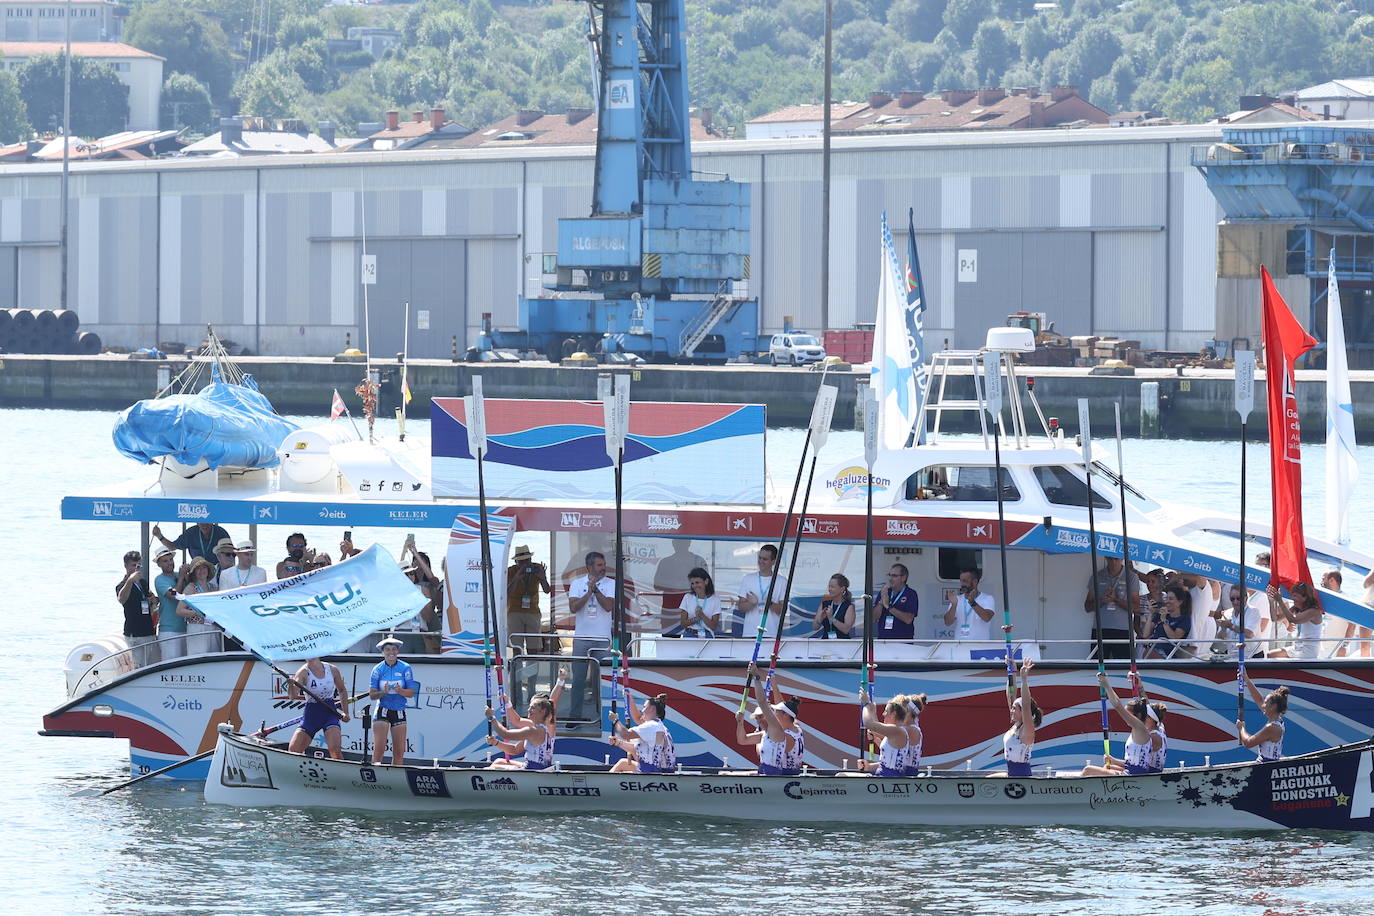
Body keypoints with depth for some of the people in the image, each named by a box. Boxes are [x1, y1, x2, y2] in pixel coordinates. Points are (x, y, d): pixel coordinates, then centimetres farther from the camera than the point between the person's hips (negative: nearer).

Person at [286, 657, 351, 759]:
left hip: (330, 713, 0)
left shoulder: (333, 670, 2)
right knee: (293, 750, -6)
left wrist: (345, 713, 13)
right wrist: (291, 685, -43)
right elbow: (293, 696, -22)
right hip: (311, 714, 0)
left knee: (335, 749, -21)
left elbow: (342, 690, 19)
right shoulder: (303, 672, -6)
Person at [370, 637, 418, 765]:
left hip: (399, 711, 1)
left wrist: (400, 691, -22)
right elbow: (372, 694, -2)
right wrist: (384, 692, -21)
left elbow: (411, 693, -2)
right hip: (382, 711, -1)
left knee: (399, 752, 0)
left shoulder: (405, 669, 0)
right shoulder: (378, 670, 0)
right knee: (379, 748, -13)